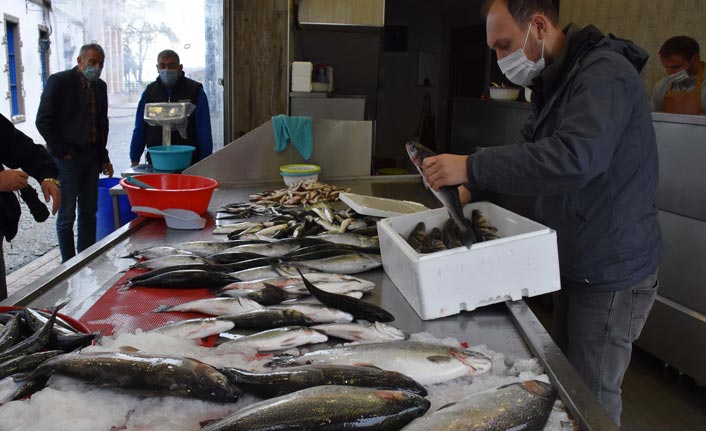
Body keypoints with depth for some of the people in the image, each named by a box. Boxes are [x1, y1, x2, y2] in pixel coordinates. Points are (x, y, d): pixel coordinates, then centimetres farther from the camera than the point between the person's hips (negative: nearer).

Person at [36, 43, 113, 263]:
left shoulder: (100, 86, 11)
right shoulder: (59, 81, -7)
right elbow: (43, 121, -10)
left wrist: (103, 157, 12)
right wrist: (62, 152, -11)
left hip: (91, 158, 6)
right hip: (67, 158, -6)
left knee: (89, 212, 10)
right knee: (67, 215, 0)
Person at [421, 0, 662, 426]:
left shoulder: (605, 74, -22)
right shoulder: (556, 80, 10)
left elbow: (574, 158, -37)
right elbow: (531, 148, 18)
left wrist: (472, 167, -33)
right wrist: (471, 188, 2)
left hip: (612, 274, -9)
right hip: (574, 263, 9)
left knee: (593, 397, 4)